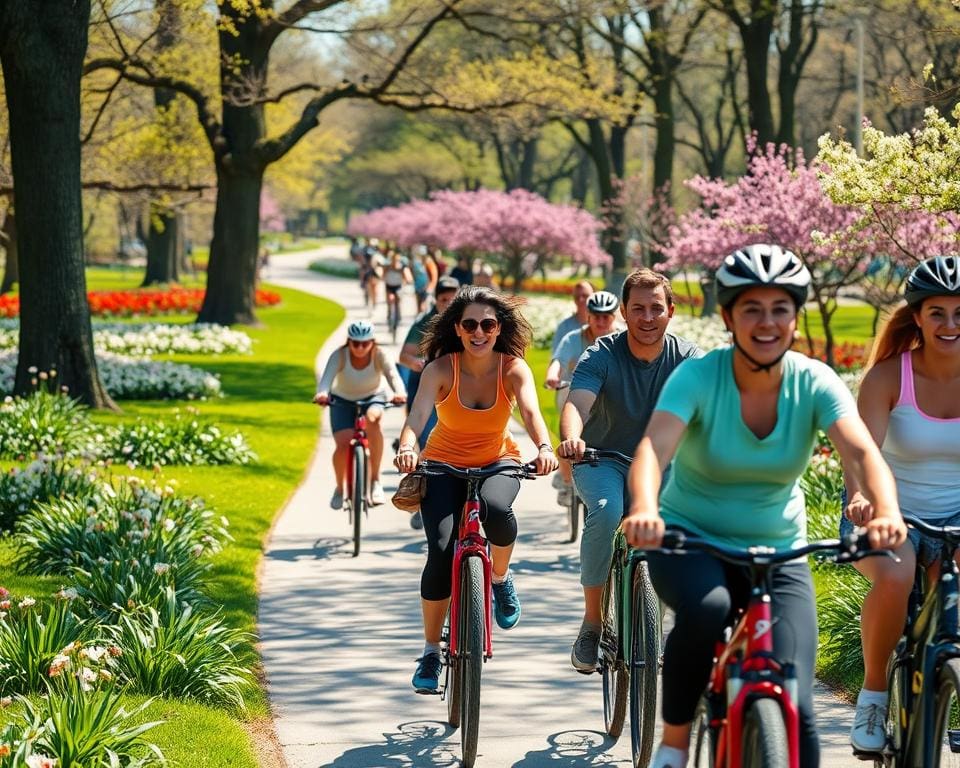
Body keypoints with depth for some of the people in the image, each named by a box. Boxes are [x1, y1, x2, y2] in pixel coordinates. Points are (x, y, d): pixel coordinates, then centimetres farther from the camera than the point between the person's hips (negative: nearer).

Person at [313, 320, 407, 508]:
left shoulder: (380, 355, -23)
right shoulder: (339, 355, -25)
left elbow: (392, 375, -38)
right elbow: (327, 376, -40)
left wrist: (399, 393, -61)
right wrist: (322, 393, -63)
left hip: (372, 397, 0)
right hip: (343, 401, 0)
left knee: (372, 418, -36)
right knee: (343, 446, -19)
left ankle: (375, 479, -27)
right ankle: (339, 489, 12)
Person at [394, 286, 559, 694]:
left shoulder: (513, 369, -16)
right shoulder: (441, 369, -18)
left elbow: (531, 412, -32)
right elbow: (417, 415, -33)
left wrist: (544, 447, -53)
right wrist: (407, 448, -55)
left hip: (497, 462, 0)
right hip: (445, 465, 0)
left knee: (496, 507, -36)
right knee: (441, 552, -18)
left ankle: (500, 577, -3)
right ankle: (431, 651, -2)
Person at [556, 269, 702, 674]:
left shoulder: (687, 357, -11)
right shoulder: (601, 355, -16)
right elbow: (577, 403, -33)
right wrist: (571, 438, -56)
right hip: (601, 460, -2)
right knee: (606, 510, -33)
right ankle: (592, 621, -19)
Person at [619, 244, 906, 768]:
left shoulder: (814, 382, -10)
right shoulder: (698, 375, -16)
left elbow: (862, 453, -26)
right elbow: (654, 446, -32)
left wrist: (887, 511, -48)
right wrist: (644, 508, -54)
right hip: (690, 540, -2)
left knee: (794, 709, -13)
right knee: (706, 607, -36)